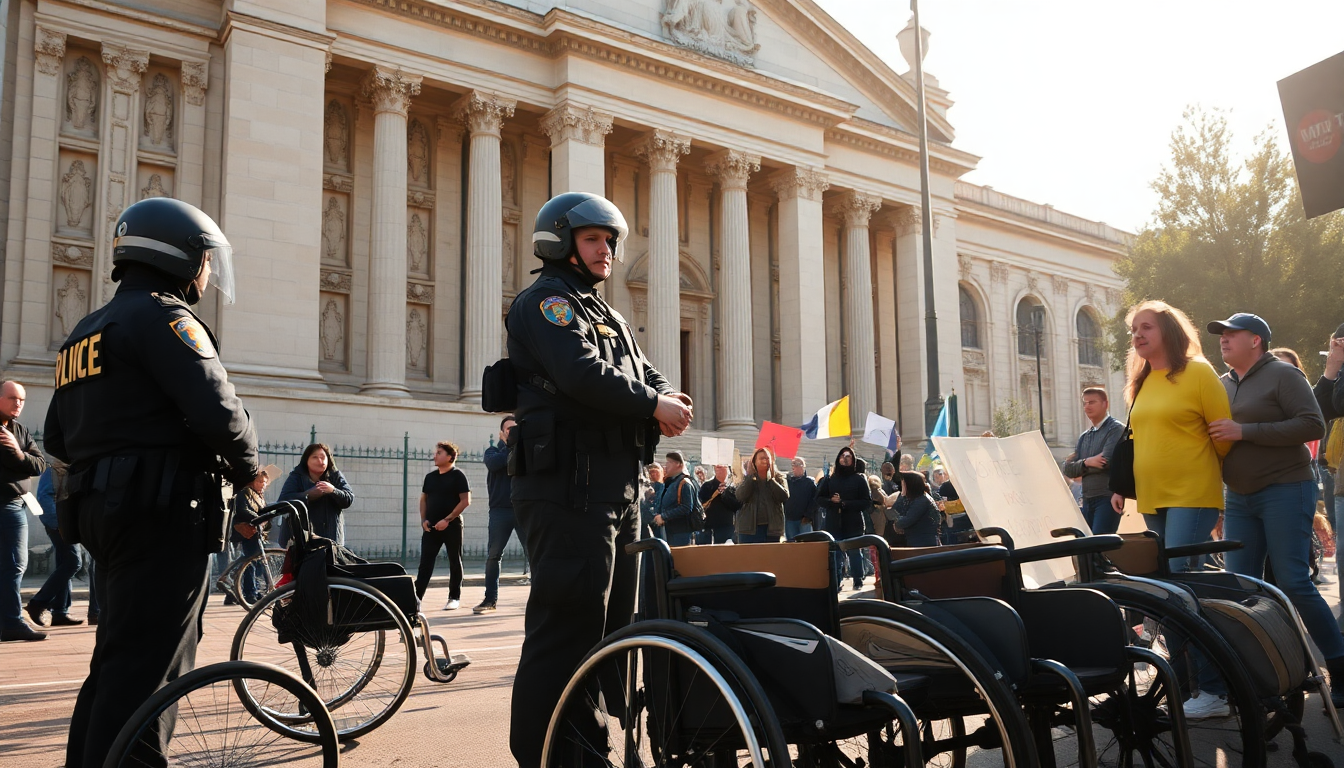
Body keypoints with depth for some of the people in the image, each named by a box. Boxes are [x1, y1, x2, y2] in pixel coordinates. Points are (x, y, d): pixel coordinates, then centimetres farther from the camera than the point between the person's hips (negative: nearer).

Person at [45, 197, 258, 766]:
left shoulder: (86, 330, 21)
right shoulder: (164, 317, -9)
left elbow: (57, 437, 22)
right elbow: (217, 409, -21)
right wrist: (245, 465, -4)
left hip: (100, 507, 10)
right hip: (164, 511, -10)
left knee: (118, 655, 18)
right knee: (150, 661, -7)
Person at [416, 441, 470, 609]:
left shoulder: (457, 475, -6)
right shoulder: (430, 477, 12)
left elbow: (466, 500, -11)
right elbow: (424, 499, 18)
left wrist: (447, 519, -16)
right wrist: (423, 520, 3)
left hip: (452, 526, -5)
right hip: (431, 526, 5)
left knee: (455, 562, 4)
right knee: (425, 562, 0)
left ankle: (455, 598, 13)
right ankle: (417, 597, -1)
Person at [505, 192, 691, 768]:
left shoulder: (608, 316, 26)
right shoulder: (546, 301, -4)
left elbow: (646, 374, 17)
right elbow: (584, 374, -20)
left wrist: (670, 401, -5)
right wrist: (653, 404, -11)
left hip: (617, 488, 10)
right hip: (569, 486, -10)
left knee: (611, 621, 15)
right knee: (567, 624, -10)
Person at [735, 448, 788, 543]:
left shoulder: (778, 477, 8)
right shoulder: (748, 478, 8)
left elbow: (784, 496, -9)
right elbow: (740, 497, -9)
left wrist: (771, 479, -10)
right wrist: (752, 478, -9)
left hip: (772, 528, 0)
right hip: (749, 528, 0)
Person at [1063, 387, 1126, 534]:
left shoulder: (1116, 429, -3)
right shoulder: (1084, 436, 17)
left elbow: (1107, 462, -16)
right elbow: (1068, 469, 8)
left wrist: (1082, 466, 0)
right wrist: (1087, 462, -12)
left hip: (1108, 497, -7)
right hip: (1087, 500, 7)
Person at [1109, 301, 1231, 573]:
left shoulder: (1198, 372, -5)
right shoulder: (1141, 382, 14)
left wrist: (1209, 472, 8)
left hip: (1192, 496, -6)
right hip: (1150, 498, 7)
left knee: (1177, 572, -14)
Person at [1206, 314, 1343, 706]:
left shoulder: (1282, 375, -7)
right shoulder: (1222, 384, 13)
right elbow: (1213, 433, 24)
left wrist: (1245, 432, -23)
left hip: (1285, 490, -7)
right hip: (1239, 498, 7)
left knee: (1293, 583, -10)